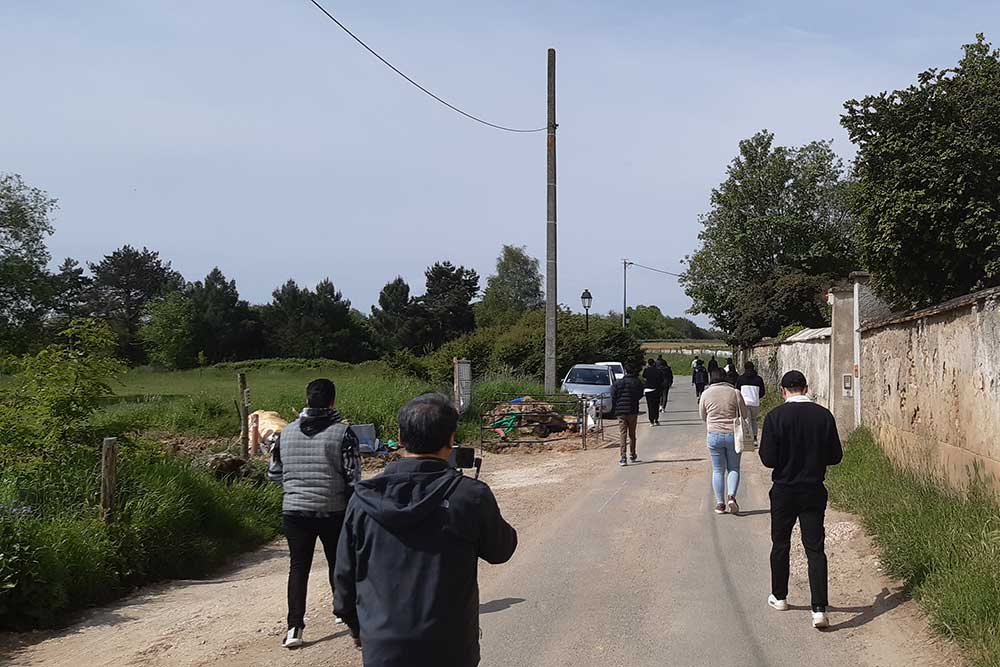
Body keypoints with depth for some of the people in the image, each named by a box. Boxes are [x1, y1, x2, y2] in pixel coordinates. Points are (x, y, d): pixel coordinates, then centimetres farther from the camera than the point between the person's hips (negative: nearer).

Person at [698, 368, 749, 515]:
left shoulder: (706, 394, -1)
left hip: (714, 435, 0)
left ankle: (720, 503, 10)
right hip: (733, 435, 0)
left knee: (718, 470, 10)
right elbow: (744, 414, 2)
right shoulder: (735, 392, -4)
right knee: (734, 468, 12)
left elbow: (703, 417, 8)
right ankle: (731, 496, -7)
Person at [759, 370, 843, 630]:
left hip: (784, 491, -1)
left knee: (780, 545, 16)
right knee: (815, 548, 1)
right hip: (814, 491, 1)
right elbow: (835, 456, 0)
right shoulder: (824, 415, -5)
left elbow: (768, 459, -13)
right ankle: (819, 609, -7)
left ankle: (779, 597, 31)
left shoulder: (775, 417, -12)